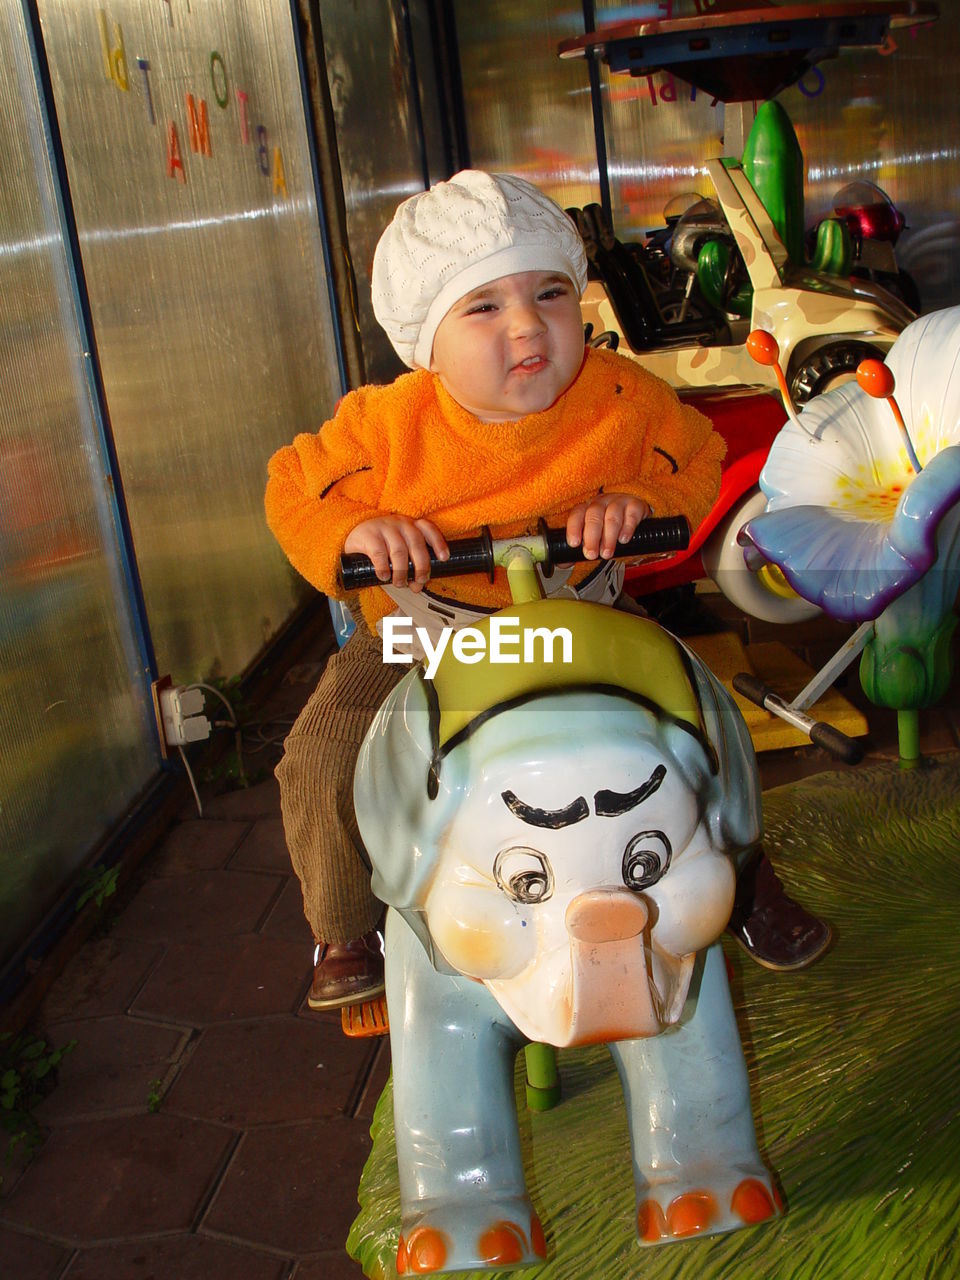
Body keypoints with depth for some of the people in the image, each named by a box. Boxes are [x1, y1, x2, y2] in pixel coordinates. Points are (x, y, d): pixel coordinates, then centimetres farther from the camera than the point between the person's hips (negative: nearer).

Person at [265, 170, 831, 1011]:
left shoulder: (622, 400, -18)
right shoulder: (389, 424, -21)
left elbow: (696, 460, -2)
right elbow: (295, 487, -8)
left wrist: (636, 500, -23)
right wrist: (355, 531, -29)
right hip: (419, 640, 0)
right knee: (323, 764, -16)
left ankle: (740, 880, 25)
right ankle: (349, 928, 14)